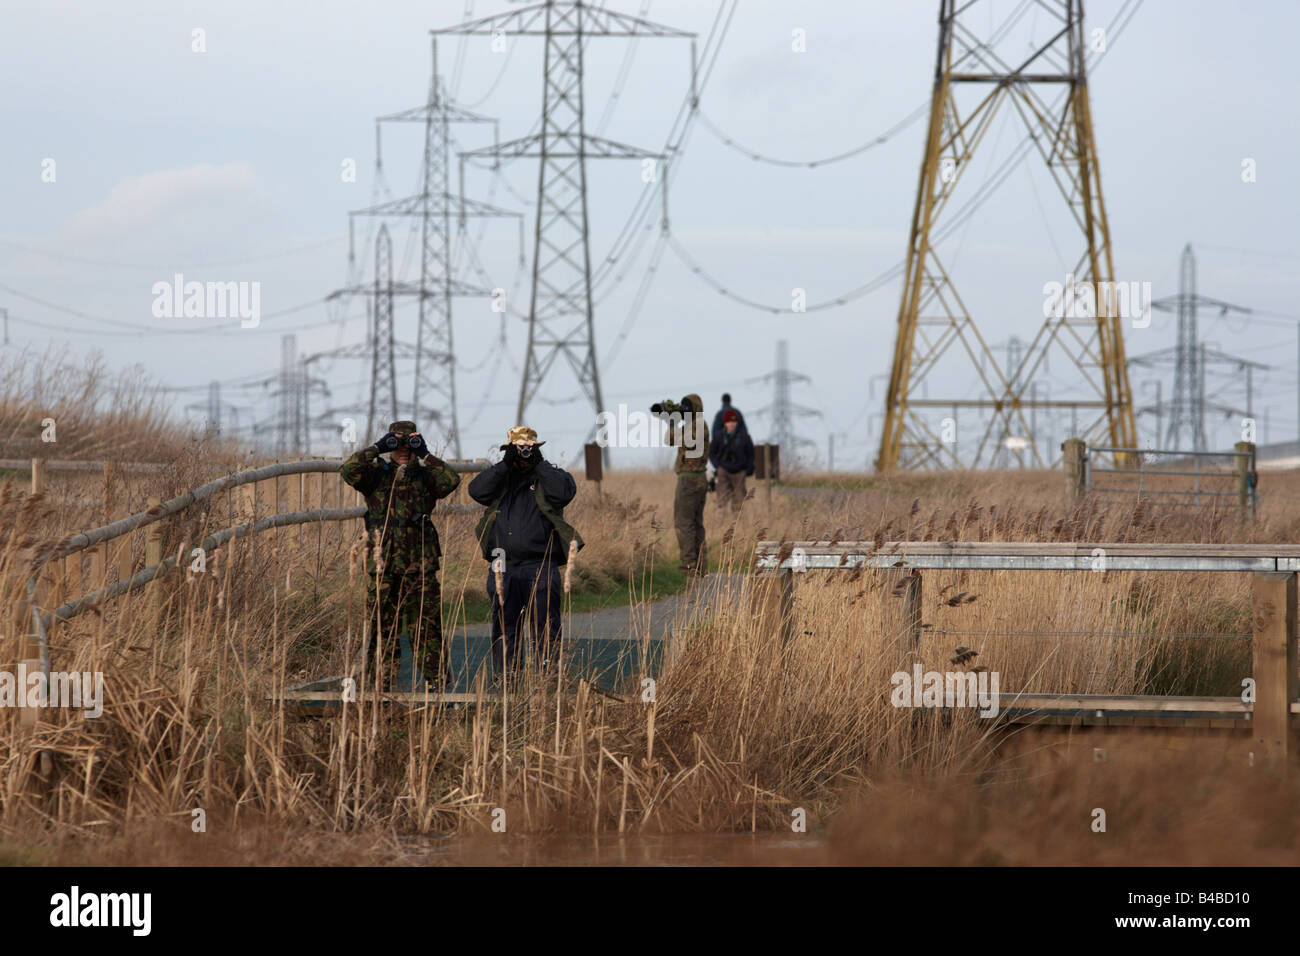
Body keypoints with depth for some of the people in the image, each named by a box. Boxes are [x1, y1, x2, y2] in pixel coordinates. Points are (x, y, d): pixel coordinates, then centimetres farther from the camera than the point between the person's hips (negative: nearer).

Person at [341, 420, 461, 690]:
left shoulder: (425, 476, 11)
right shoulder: (376, 474, 7)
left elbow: (452, 480, -8)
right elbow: (348, 470, -11)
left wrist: (425, 455, -7)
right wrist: (377, 448, -9)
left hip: (421, 564, 1)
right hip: (383, 562, -1)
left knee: (427, 623, 1)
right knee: (382, 623, 1)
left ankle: (435, 679, 4)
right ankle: (382, 681, 6)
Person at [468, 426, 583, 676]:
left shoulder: (550, 476, 8)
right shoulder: (499, 477, 15)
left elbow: (564, 493, -14)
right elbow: (477, 491, -4)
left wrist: (539, 464, -12)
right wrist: (505, 465, -10)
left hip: (540, 567, -3)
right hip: (504, 568, 3)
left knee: (545, 626, -6)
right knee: (504, 626, 6)